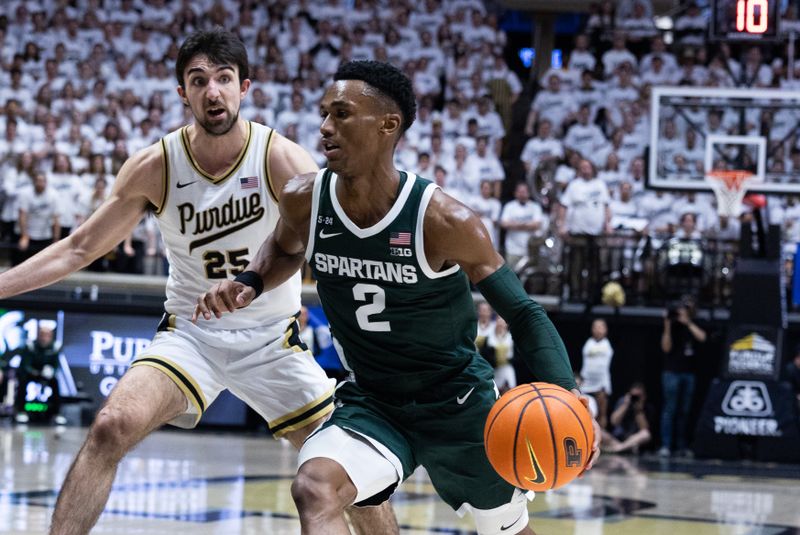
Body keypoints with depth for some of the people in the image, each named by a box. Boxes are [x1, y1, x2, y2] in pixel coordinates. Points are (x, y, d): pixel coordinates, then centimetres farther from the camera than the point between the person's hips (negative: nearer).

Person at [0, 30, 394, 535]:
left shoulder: (283, 160, -15)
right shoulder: (155, 167, -9)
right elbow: (79, 248, -1)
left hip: (273, 339, 0)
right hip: (190, 332, 1)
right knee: (112, 427, -24)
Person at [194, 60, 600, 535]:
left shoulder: (444, 221, -25)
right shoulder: (305, 200, -13)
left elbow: (524, 313, -16)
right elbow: (287, 249, 13)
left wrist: (568, 398, -31)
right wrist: (248, 285, -9)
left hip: (459, 404, -2)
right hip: (371, 403, 2)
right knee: (315, 491, -30)